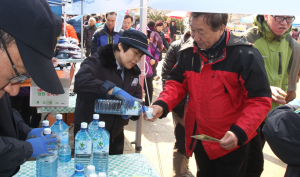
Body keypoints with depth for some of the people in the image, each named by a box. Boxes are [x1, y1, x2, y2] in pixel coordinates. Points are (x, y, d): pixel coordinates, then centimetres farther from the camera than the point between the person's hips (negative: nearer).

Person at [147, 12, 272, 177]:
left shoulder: (245, 55, -19)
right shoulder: (188, 52, -2)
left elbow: (260, 100, -18)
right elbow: (177, 83, 5)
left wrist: (240, 132, -29)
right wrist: (162, 104, -15)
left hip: (230, 142, -5)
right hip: (198, 139, 5)